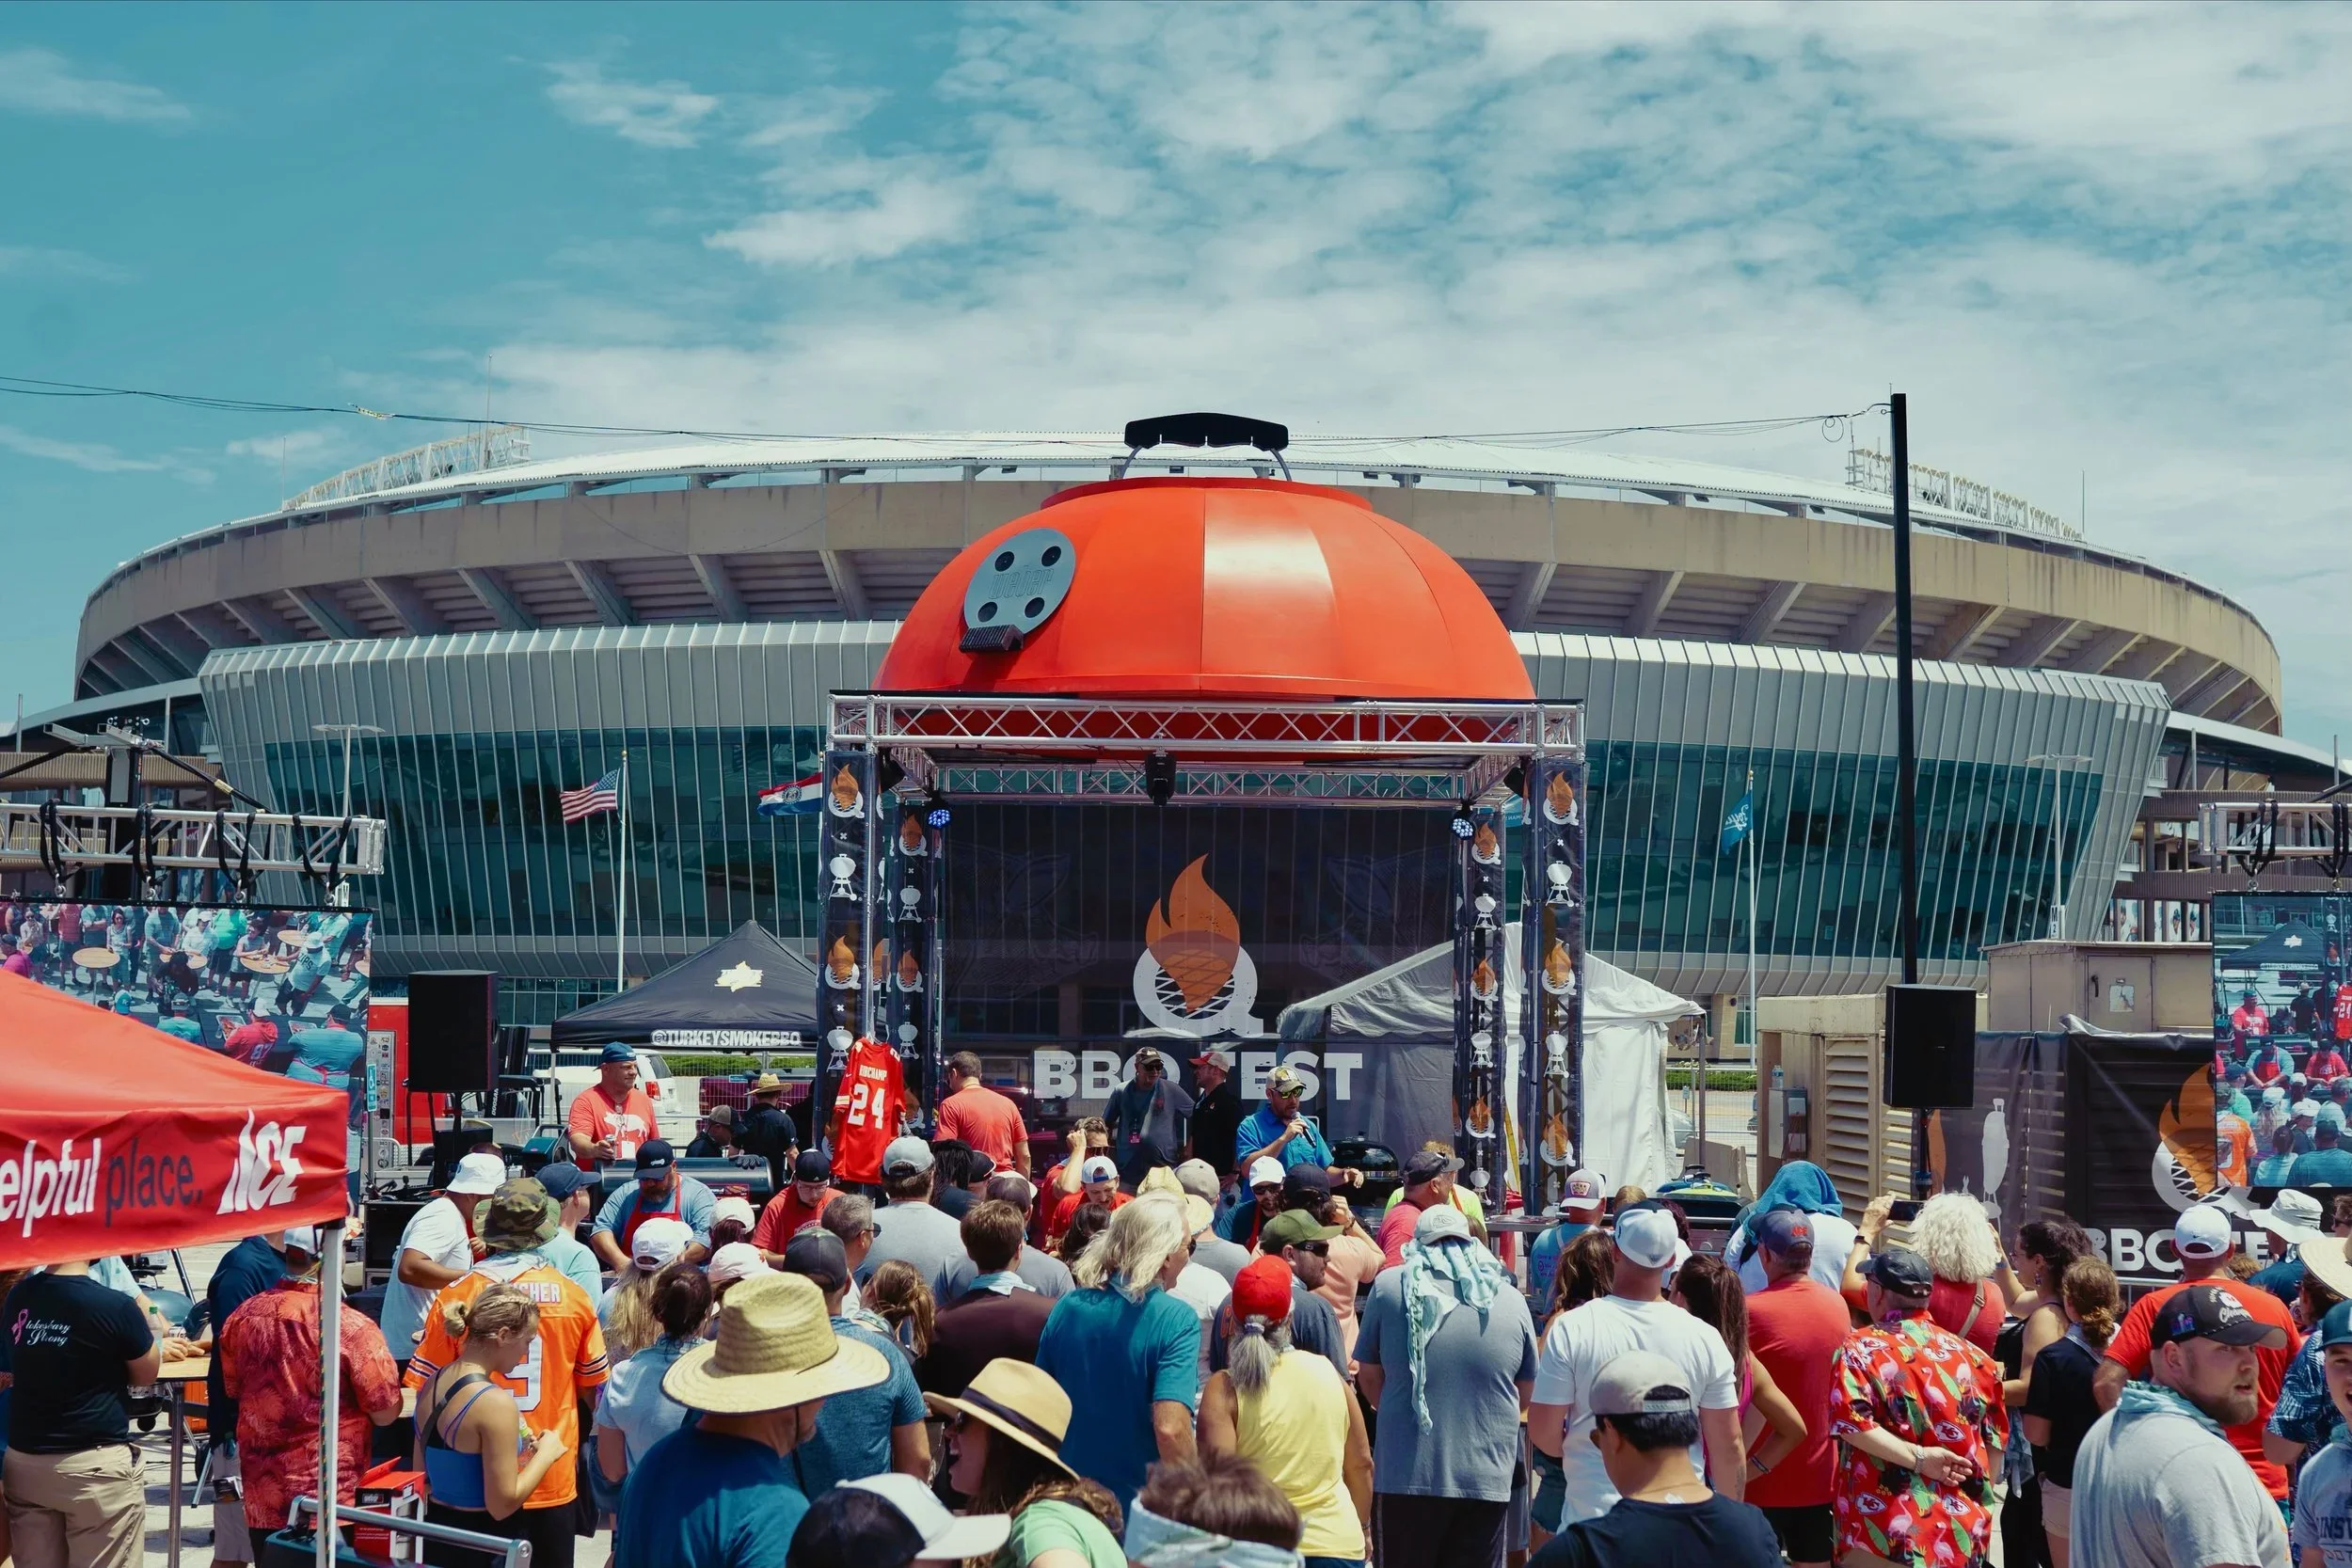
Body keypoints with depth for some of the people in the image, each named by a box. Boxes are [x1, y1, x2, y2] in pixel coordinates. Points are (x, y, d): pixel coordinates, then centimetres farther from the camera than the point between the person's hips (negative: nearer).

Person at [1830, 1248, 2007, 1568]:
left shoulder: (1861, 1348, -6)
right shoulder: (1971, 1355, 7)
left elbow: (1851, 1421, -21)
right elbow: (1995, 1437, 11)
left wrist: (1917, 1456, -16)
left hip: (1885, 1533, -4)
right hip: (1962, 1533, 4)